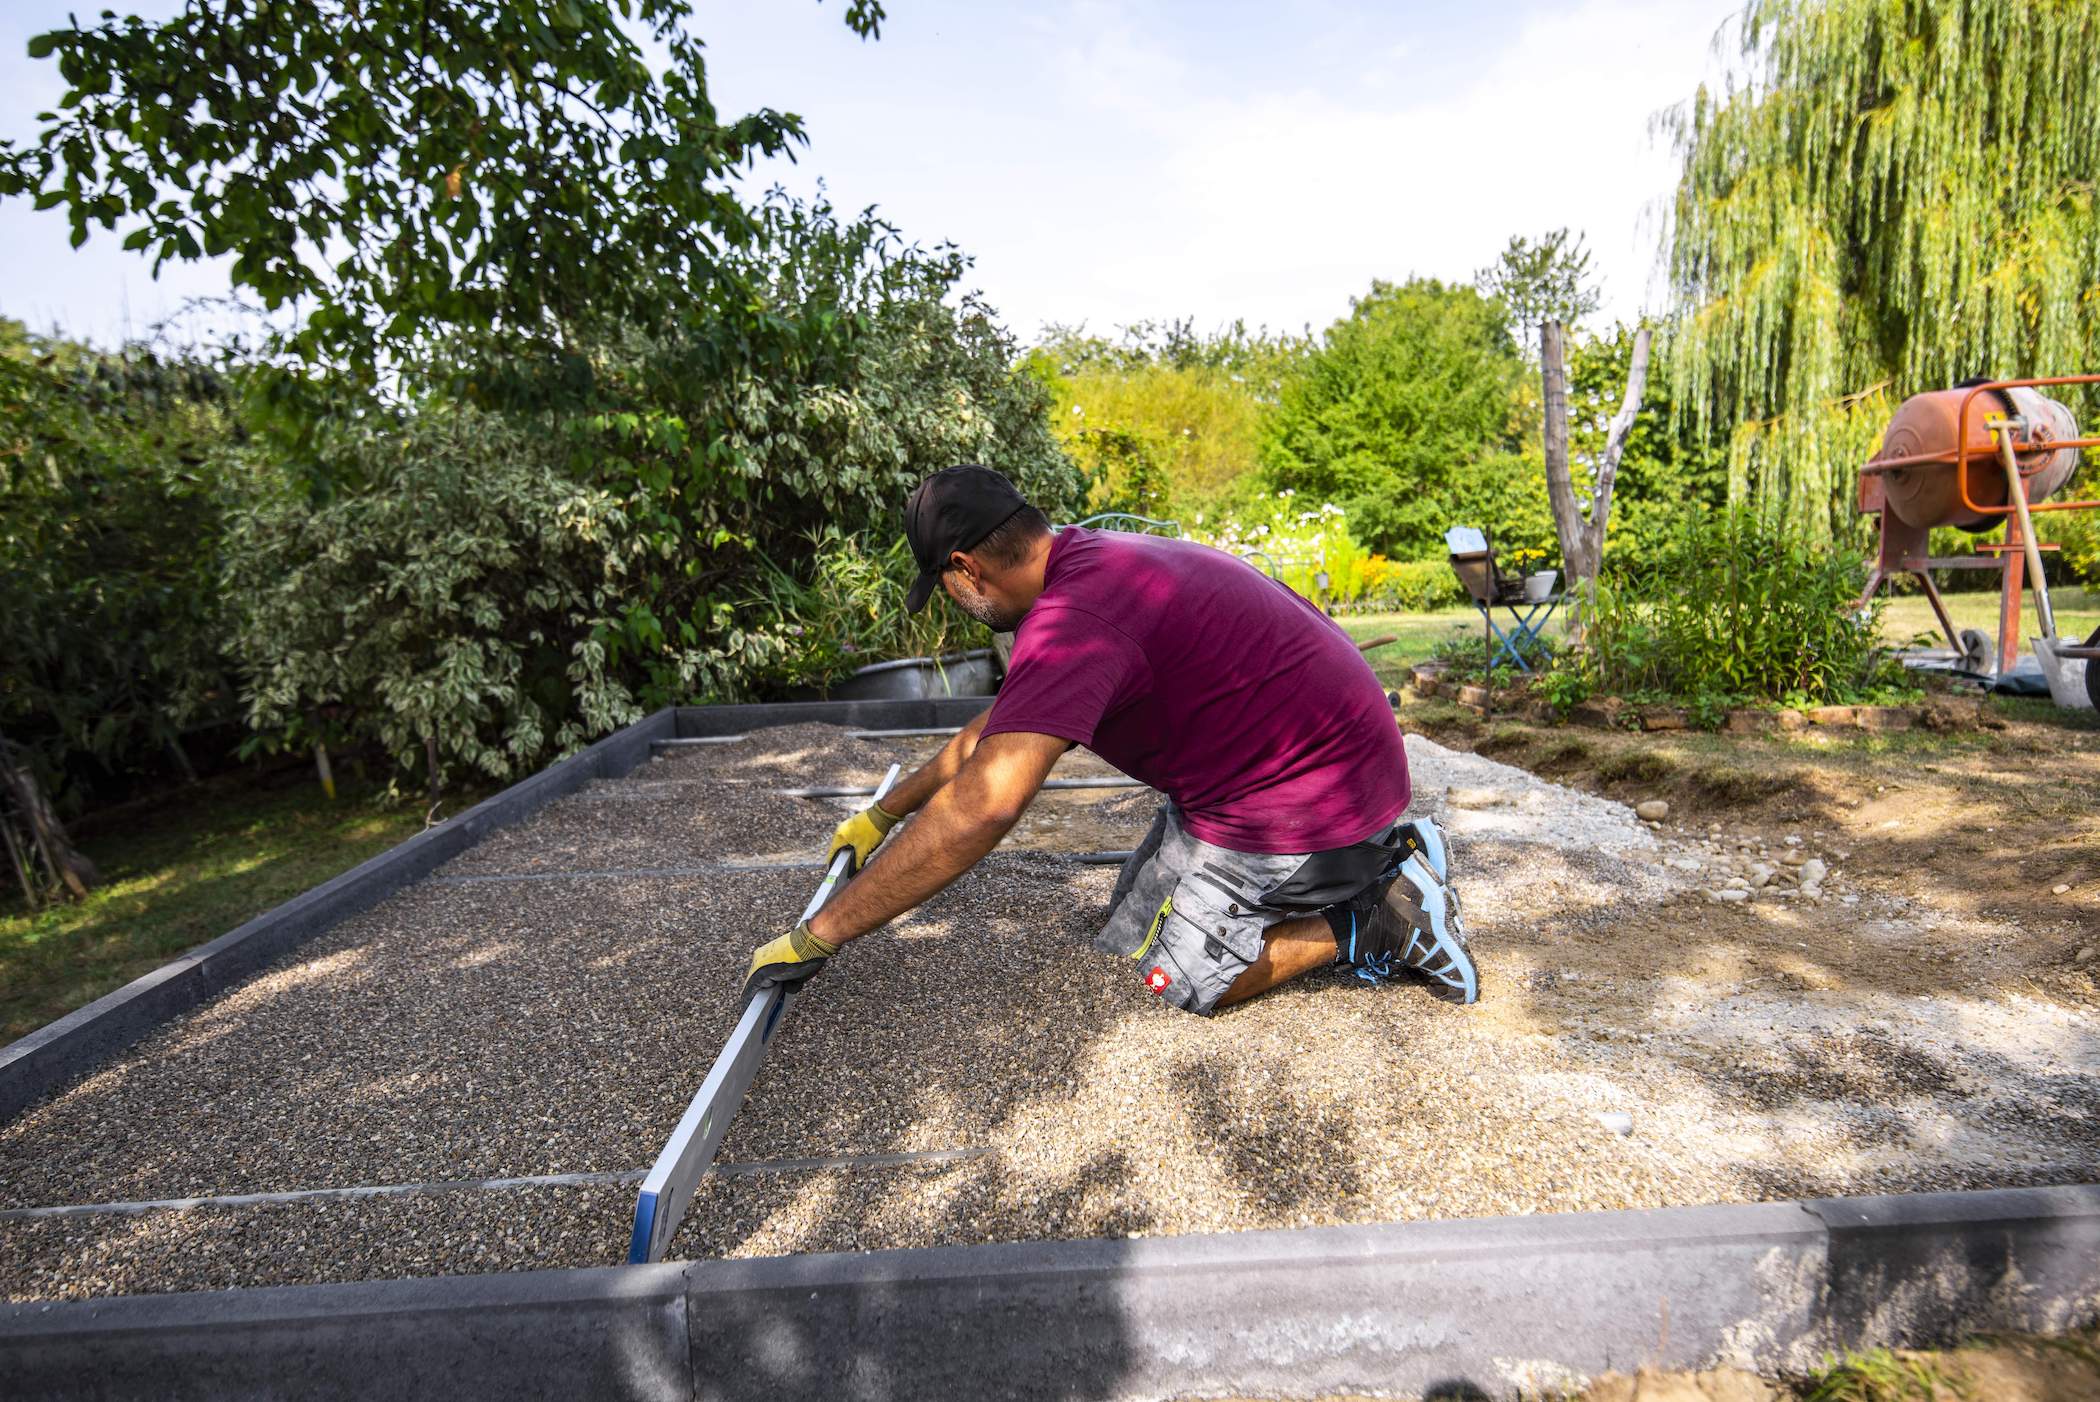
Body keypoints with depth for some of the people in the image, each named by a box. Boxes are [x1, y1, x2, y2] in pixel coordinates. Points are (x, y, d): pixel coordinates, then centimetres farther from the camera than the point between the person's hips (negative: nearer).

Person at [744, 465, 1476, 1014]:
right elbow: (998, 729, 18)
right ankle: (1380, 859, 16)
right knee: (1142, 910, 19)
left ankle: (1372, 924, 2)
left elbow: (980, 807, -35)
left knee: (1157, 973, 1)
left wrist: (813, 939, -25)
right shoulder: (1095, 559, 8)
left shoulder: (1073, 619, -26)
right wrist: (884, 812, 23)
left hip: (1305, 798, -10)